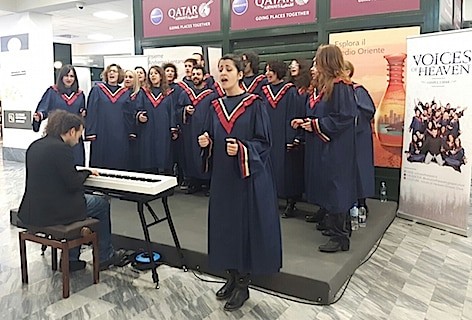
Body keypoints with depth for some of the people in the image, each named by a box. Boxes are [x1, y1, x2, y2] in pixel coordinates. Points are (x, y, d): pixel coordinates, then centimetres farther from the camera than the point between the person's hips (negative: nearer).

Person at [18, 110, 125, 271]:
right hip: (52, 212, -8)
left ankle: (71, 259, 30)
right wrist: (87, 172, 1)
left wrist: (81, 172, 13)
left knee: (76, 199, 32)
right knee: (102, 204, 13)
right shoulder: (61, 148, -19)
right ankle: (105, 256, 25)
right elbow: (74, 184, -17)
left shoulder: (34, 146, 8)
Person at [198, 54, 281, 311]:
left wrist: (242, 149, -25)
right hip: (222, 175, 6)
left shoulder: (254, 104, -7)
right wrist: (206, 142, -7)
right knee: (224, 223, 10)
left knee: (245, 223, 0)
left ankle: (243, 284, 14)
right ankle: (231, 276, 27)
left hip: (247, 175, -5)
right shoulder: (216, 106, 10)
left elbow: (264, 141, -9)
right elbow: (211, 139, 15)